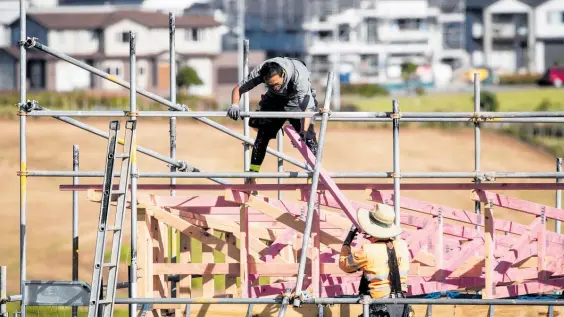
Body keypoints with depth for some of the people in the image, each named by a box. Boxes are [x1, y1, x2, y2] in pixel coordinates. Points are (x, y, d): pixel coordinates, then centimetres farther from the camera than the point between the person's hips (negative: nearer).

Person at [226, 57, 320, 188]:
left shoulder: (299, 75, -41)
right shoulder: (259, 72, -31)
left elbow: (307, 107, -45)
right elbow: (238, 88, -19)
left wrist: (304, 132, -57)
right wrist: (234, 105, -39)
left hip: (297, 99, -2)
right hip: (274, 99, 3)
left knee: (308, 136, -17)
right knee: (263, 134, -6)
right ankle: (251, 176, -1)